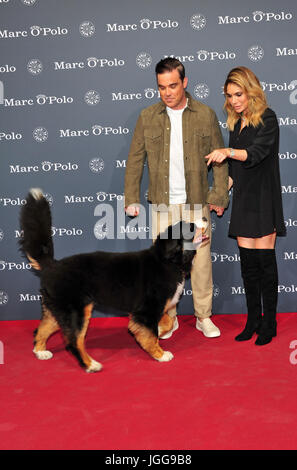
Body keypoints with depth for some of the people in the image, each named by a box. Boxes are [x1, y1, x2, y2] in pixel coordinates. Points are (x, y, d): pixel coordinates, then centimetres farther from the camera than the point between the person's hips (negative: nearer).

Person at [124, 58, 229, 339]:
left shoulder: (206, 115, 2)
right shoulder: (147, 117, 4)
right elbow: (135, 160, 7)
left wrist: (220, 196, 0)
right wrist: (131, 198, 2)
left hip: (197, 200, -1)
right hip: (162, 202, 1)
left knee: (201, 258, 4)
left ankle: (204, 317, 19)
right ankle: (168, 317, 20)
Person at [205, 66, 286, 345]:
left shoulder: (267, 118, -6)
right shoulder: (236, 124, 15)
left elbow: (256, 153, -22)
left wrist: (228, 152, -36)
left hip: (264, 199, -6)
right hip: (243, 199, 6)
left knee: (265, 260, -4)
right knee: (248, 262, 6)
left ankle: (269, 323, 5)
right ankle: (253, 320, 15)